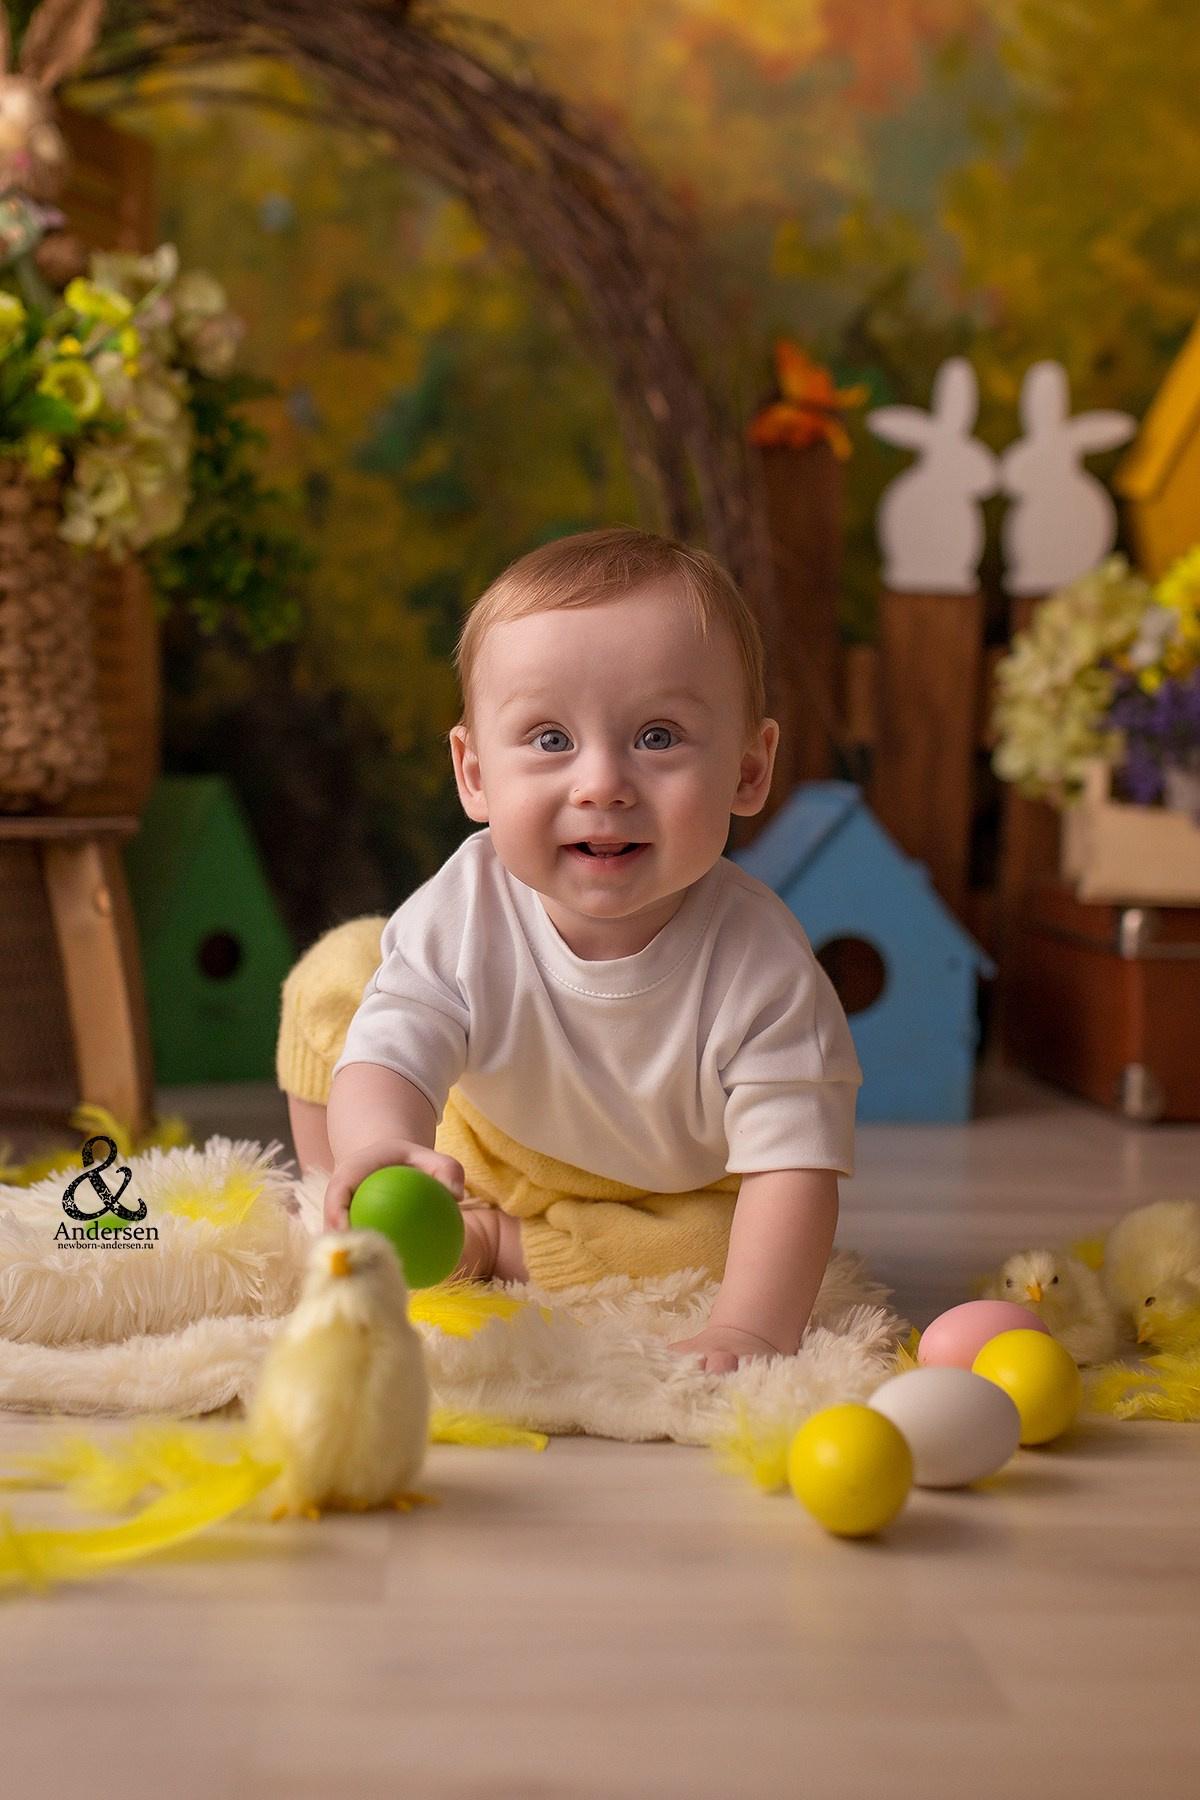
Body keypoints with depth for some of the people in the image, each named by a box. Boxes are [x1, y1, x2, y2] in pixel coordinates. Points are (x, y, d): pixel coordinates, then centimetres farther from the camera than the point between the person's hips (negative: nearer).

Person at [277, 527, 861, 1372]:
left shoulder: (761, 968, -36)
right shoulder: (461, 914, -32)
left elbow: (794, 1163, -36)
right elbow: (385, 1058, -38)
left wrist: (747, 1331, -49)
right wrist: (382, 1149, -62)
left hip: (677, 1192, 0)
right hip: (478, 1143, 1)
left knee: (738, 1245, -26)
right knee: (339, 975, -11)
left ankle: (491, 1243, -9)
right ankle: (336, 1213, 9)